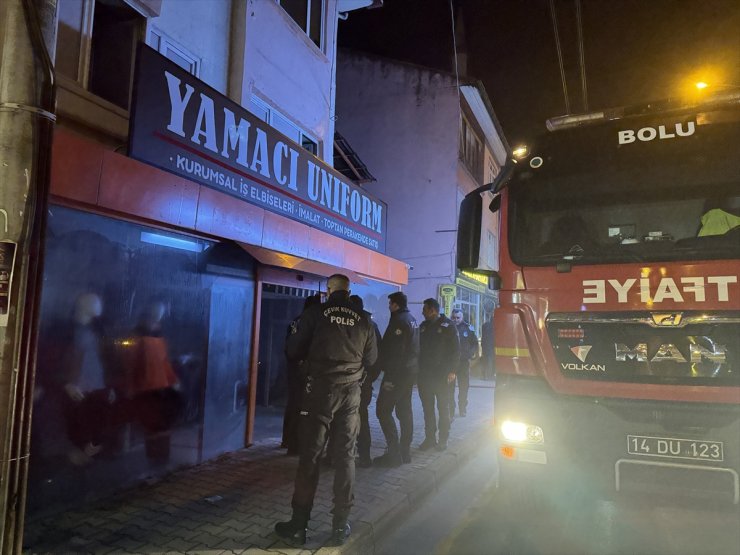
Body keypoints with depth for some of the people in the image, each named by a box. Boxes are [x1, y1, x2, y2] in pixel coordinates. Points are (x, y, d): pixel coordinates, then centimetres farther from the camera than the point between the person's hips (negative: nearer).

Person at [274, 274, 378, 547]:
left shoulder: (316, 313, -5)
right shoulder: (363, 319, 2)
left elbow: (292, 350, -2)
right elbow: (371, 358, 10)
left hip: (320, 390, -2)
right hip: (351, 392, 2)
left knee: (310, 456, 5)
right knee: (346, 457, 10)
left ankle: (298, 524, 12)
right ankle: (340, 525, 16)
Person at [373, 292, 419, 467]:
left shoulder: (399, 320, -15)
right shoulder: (412, 320, 15)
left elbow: (394, 351, -21)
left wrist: (389, 375, -21)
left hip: (397, 373, -10)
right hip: (410, 372, 10)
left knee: (383, 410, -6)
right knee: (404, 410, 13)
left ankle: (394, 453, -6)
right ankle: (405, 451, 20)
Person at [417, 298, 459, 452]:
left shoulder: (447, 326, -5)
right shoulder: (423, 326, 11)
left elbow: (455, 350, -7)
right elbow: (419, 348, 13)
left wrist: (451, 370, -14)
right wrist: (418, 369, 7)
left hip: (442, 374, -5)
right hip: (424, 374, 5)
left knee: (443, 407, 5)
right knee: (427, 407, 7)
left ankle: (443, 439, 13)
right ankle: (429, 438, 16)